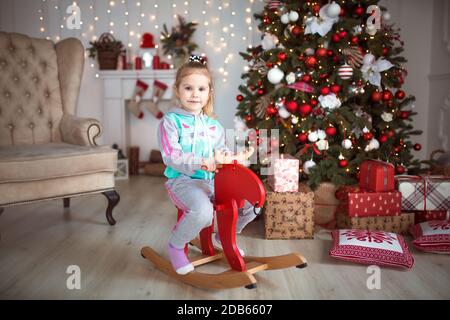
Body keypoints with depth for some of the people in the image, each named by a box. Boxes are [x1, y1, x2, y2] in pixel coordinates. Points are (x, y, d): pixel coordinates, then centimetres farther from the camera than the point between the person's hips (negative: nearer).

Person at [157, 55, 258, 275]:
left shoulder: (213, 125, 16)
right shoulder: (171, 121, -5)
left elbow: (222, 152, 19)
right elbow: (171, 157, -14)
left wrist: (233, 158, -4)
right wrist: (200, 163, -27)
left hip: (213, 180, 7)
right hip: (183, 180, -6)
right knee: (203, 211, -36)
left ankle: (225, 235, 25)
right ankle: (175, 246, -4)